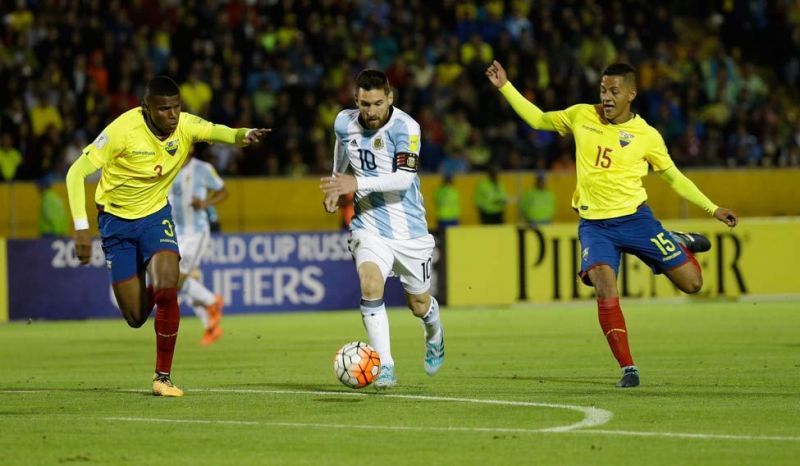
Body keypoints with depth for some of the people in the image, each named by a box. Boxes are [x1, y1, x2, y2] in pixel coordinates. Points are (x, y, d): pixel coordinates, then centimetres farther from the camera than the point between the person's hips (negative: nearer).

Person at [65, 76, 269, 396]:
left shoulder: (185, 125, -15)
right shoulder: (124, 130, -24)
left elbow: (215, 131, -34)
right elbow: (76, 172, -21)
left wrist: (242, 135, -58)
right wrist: (81, 228, -27)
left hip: (155, 216, 2)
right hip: (116, 220, -2)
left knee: (167, 290, -23)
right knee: (136, 317, -1)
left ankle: (163, 377, -9)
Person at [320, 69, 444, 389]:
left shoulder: (405, 127, -18)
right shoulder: (344, 123, -4)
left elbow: (404, 178, -28)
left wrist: (358, 183, -35)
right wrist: (336, 188, 15)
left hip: (409, 228, -2)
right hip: (369, 227, 2)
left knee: (419, 305, 12)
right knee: (370, 284, -25)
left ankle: (434, 336, 49)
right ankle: (385, 367, -23)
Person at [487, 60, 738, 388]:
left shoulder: (646, 136, -1)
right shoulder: (581, 116, 3)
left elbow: (674, 177, 9)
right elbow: (538, 120, 16)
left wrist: (713, 209, 5)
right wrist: (505, 86, 10)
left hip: (634, 218, 0)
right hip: (594, 225, 0)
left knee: (691, 283, -3)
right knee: (605, 288, -25)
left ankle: (681, 244, 33)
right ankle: (627, 368, -15)